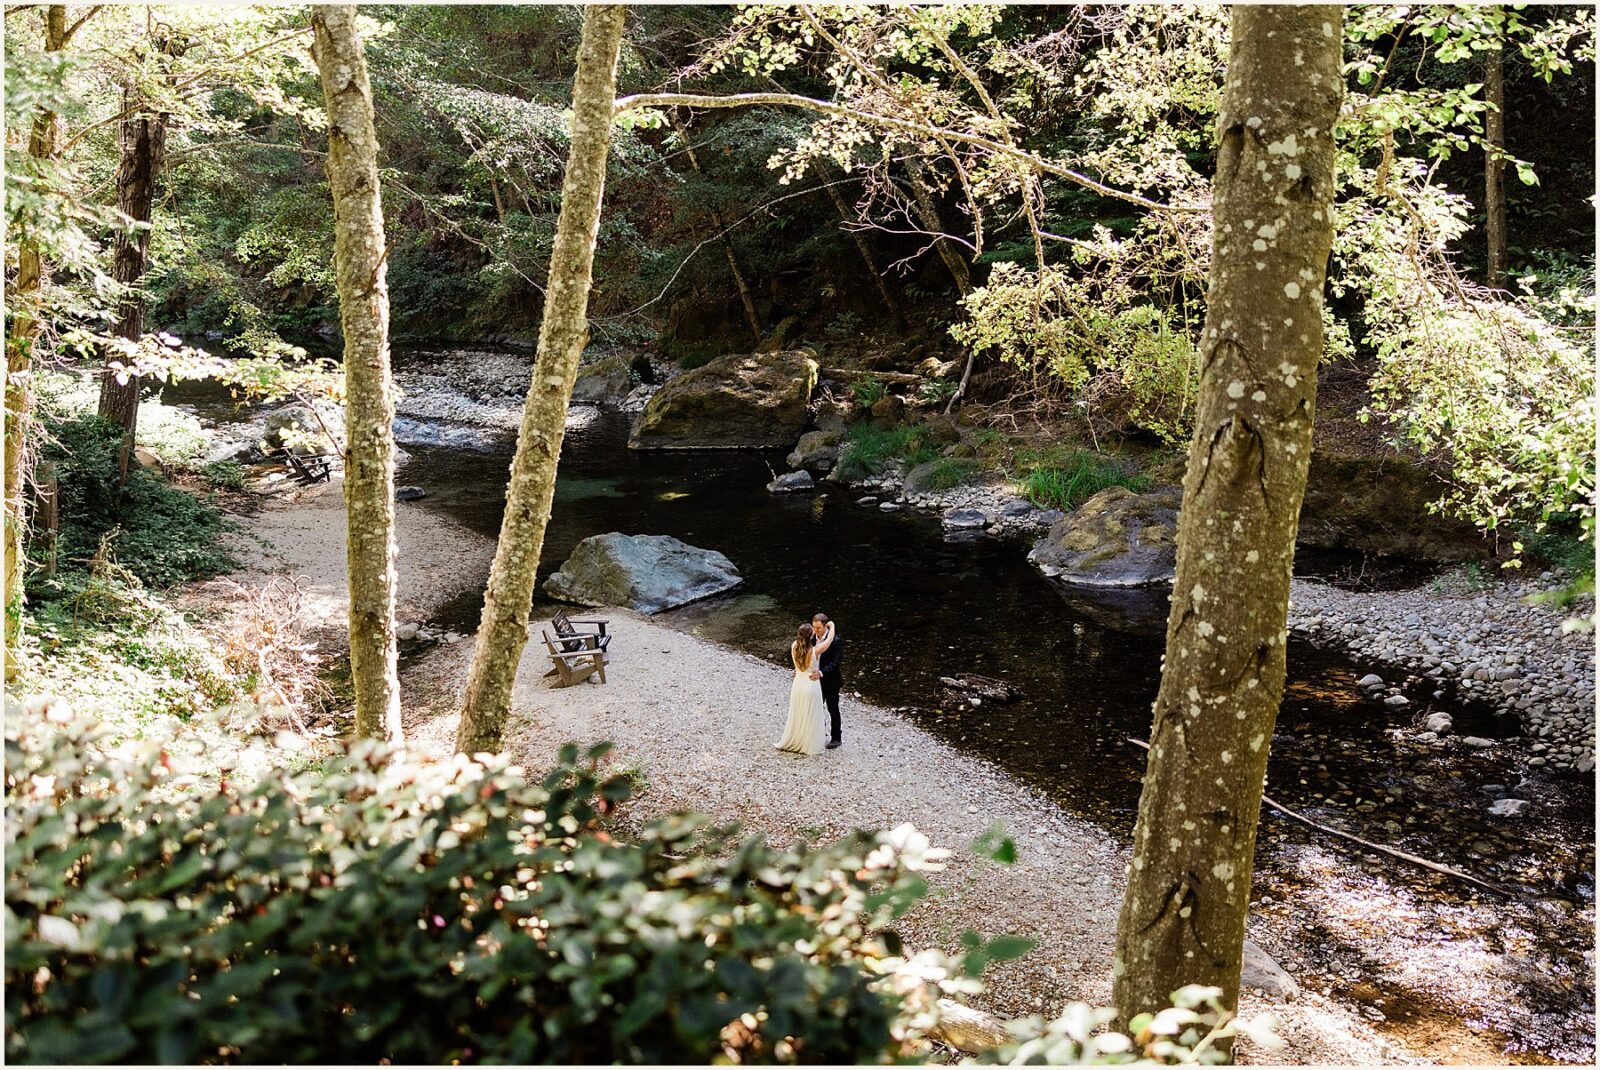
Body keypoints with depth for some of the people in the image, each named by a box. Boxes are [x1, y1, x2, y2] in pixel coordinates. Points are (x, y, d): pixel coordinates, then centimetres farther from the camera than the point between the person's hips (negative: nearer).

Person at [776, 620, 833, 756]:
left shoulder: (794, 647, -13)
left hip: (798, 684, 5)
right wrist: (832, 625, 7)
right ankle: (809, 746, 24)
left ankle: (791, 742, 35)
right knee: (810, 717, 11)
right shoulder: (815, 650, -24)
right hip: (811, 685, -5)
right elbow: (830, 639, -10)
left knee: (796, 715, 21)